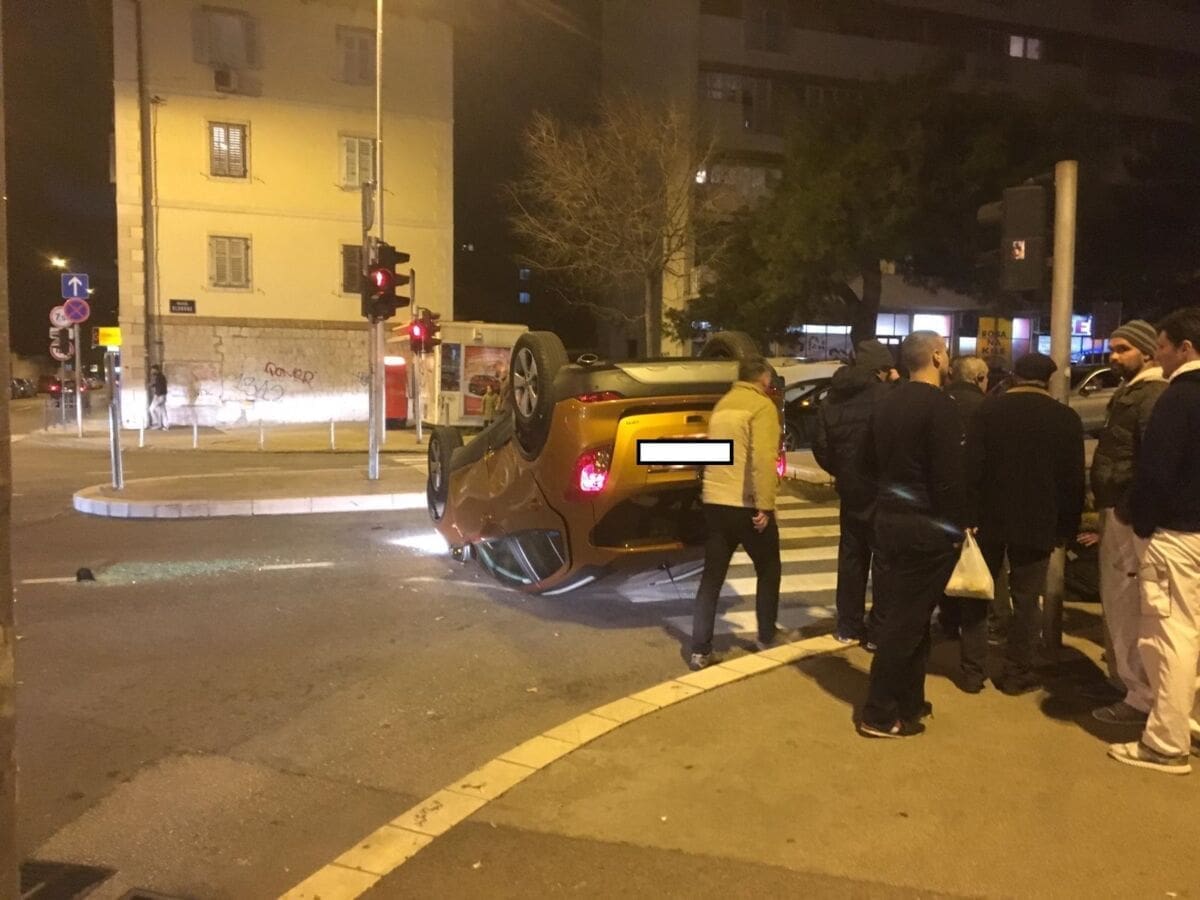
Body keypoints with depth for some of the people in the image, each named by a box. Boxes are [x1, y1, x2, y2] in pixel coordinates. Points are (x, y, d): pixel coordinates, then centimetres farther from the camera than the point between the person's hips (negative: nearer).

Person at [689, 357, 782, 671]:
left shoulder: (722, 404, 16)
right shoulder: (762, 405, -7)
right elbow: (763, 457, -19)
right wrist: (765, 505, -19)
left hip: (714, 500, 6)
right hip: (747, 503, -6)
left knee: (711, 576, 8)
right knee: (768, 571, 14)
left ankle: (700, 650, 5)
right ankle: (766, 639, 24)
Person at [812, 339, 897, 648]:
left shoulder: (832, 399, 6)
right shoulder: (885, 394, -14)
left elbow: (821, 447, 6)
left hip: (850, 490, 6)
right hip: (881, 490, -6)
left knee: (851, 556, 15)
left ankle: (849, 626, 20)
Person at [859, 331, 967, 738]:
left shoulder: (888, 404, 12)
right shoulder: (939, 406, -15)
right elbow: (949, 475, -18)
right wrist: (957, 524, -11)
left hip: (889, 519, 8)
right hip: (927, 525, -8)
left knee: (899, 613, 15)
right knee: (907, 619, -2)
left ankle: (907, 700, 26)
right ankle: (880, 713, 5)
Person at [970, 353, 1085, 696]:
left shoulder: (987, 410, -3)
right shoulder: (1066, 418, -1)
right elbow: (1073, 480, 0)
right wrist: (1067, 527, 8)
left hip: (989, 518, 0)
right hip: (1037, 522, 0)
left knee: (977, 595, 10)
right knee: (1026, 600, 9)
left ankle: (972, 671, 11)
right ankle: (1016, 673, 13)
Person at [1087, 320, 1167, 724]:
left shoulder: (1153, 396, -15)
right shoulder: (1131, 393, 18)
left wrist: (1131, 512, -23)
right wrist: (1106, 509, 16)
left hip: (1127, 515, -11)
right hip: (1116, 510, 11)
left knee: (1127, 606, -5)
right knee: (1116, 603, 19)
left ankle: (1141, 697, 3)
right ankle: (1121, 678, 31)